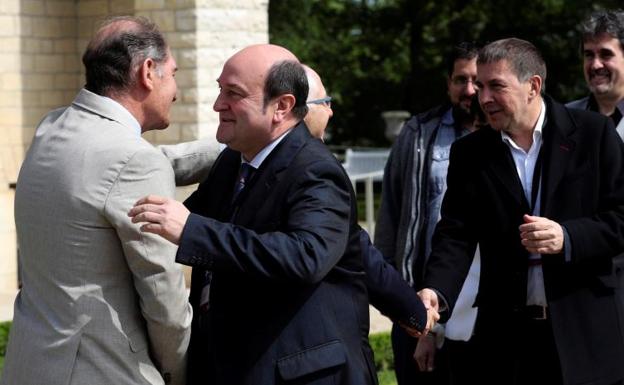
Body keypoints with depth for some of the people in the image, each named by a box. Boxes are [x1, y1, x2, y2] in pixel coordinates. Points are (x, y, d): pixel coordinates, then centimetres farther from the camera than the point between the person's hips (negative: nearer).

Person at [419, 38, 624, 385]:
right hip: (507, 337, 2)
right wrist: (437, 291, -19)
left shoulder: (594, 133, -1)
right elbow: (456, 234, 0)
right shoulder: (470, 154, 7)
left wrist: (567, 238, -19)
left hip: (586, 333, -2)